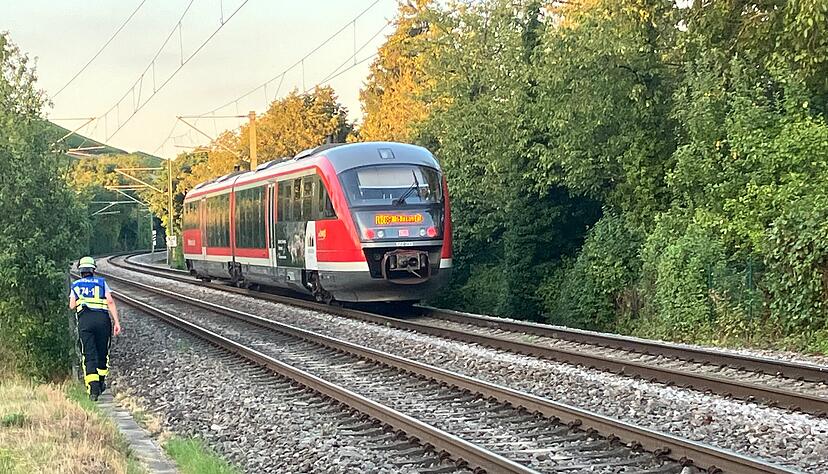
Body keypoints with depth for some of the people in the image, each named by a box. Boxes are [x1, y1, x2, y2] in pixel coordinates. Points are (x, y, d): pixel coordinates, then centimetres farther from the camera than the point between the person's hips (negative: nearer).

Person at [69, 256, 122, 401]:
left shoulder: (76, 285, 16)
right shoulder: (101, 282, 14)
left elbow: (72, 306, 7)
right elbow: (110, 301, 2)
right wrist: (116, 322, 0)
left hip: (85, 319, 0)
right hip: (102, 318, 0)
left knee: (89, 355, -3)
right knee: (102, 352, 17)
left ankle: (93, 388, -17)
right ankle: (101, 382, 28)